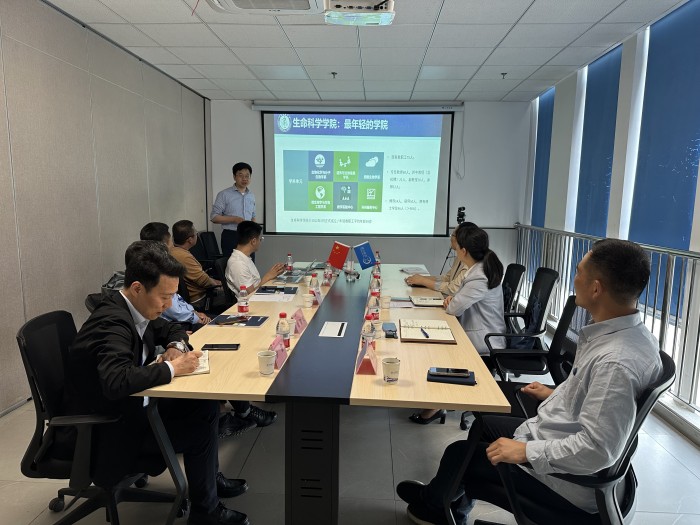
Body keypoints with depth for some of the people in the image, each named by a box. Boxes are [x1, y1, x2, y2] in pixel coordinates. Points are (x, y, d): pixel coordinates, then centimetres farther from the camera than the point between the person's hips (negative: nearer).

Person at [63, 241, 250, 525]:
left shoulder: (136, 308, -3)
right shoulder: (112, 322, -30)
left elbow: (171, 329, 15)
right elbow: (116, 381, -45)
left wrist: (175, 347, -7)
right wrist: (172, 368, -32)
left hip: (131, 406, 8)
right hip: (108, 429, -8)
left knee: (206, 406, 2)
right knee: (200, 429, -12)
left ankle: (210, 477, 24)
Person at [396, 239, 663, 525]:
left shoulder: (617, 363, -35)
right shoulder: (627, 333, -5)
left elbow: (597, 449, -34)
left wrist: (526, 452, -26)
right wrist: (556, 394, 15)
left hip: (565, 481, -9)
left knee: (459, 453, 7)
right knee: (483, 426, 24)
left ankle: (432, 499, 41)